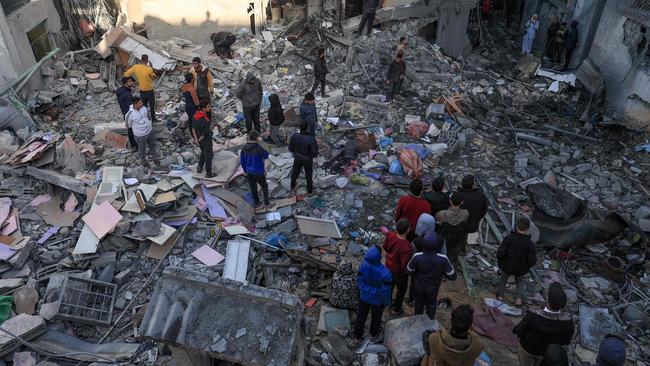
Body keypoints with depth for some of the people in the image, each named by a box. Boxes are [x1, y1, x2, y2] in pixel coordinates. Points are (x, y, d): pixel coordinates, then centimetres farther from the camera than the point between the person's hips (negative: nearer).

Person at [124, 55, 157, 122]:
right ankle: (153, 119, 23)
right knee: (152, 105, 13)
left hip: (142, 91, 4)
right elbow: (154, 77, -4)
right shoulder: (149, 69, -21)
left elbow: (126, 74, -7)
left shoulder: (135, 67, -10)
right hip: (149, 90, -4)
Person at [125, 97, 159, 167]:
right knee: (142, 148, 21)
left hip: (150, 131, 5)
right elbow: (128, 125, -10)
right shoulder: (130, 114, -30)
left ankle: (154, 158, 50)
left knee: (152, 145, 25)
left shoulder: (143, 107, -16)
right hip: (140, 135, -5)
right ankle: (144, 160, 48)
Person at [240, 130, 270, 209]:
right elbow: (266, 156, -6)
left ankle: (257, 204, 32)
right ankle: (266, 203, 28)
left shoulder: (244, 148, -10)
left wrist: (246, 171, 15)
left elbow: (242, 161, 1)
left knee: (253, 189, 19)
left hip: (249, 173, 4)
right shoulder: (259, 148, -27)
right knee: (264, 187, 20)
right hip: (259, 173, -4)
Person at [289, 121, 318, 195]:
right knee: (308, 173, 25)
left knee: (295, 171, 31)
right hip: (307, 159, -3)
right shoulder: (311, 139, -37)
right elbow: (315, 154, -27)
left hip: (297, 157, 3)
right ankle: (310, 189, 47)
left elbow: (291, 148, -11)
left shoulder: (294, 136, -27)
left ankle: (293, 186, 56)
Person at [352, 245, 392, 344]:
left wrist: (360, 290, 10)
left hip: (364, 296, 3)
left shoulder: (363, 265, -26)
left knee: (361, 316, 24)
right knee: (376, 317, 26)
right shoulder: (384, 272, -37)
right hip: (377, 299, -2)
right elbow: (385, 290, -23)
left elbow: (359, 280, -9)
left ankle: (357, 337, 40)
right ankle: (373, 335, 50)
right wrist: (387, 301, -4)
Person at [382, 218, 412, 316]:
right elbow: (405, 266, -32)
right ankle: (396, 310, 44)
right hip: (399, 272, -6)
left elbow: (385, 247, -2)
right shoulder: (406, 247, -40)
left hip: (389, 267, 6)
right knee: (401, 290, 23)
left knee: (390, 285, 32)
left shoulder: (390, 235, -23)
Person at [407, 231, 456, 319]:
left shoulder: (417, 257, -29)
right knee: (431, 307, 28)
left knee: (419, 305, 28)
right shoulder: (443, 259, -31)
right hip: (433, 288, -1)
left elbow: (409, 271, -12)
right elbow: (452, 276, -19)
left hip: (419, 286, 1)